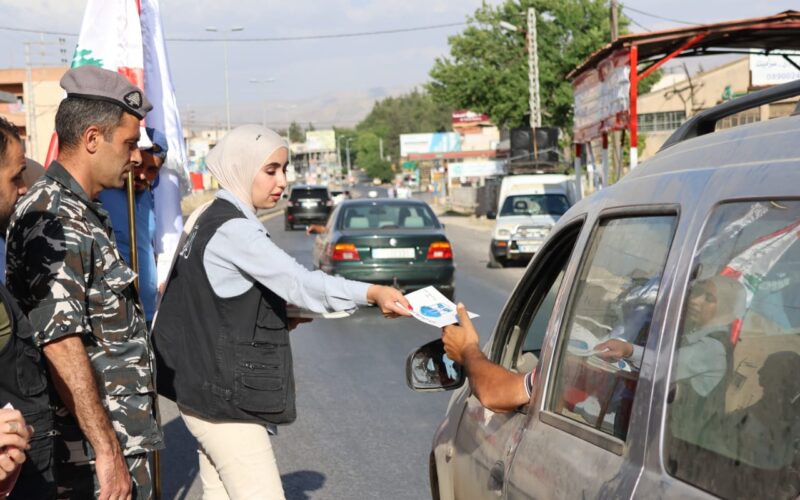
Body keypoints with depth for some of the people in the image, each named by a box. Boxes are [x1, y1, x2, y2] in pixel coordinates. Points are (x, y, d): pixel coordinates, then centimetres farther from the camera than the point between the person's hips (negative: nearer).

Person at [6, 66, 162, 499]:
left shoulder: (84, 215, 14)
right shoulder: (55, 220, -17)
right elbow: (60, 343, -25)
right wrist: (107, 452, -24)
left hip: (119, 441, 10)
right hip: (93, 450, -10)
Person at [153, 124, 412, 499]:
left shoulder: (210, 221, 13)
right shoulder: (233, 230, -17)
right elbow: (298, 282, -28)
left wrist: (277, 321, 6)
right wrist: (371, 293, -38)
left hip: (207, 392, 10)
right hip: (226, 397, -10)